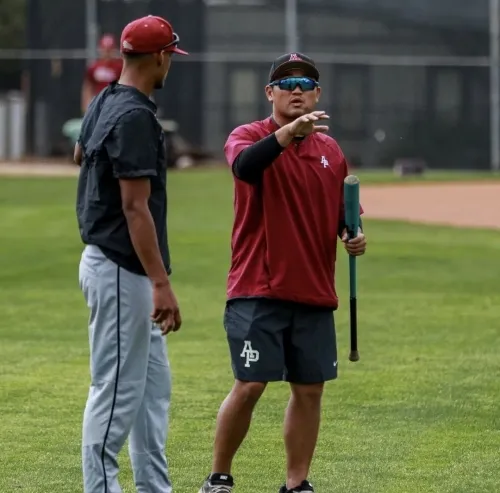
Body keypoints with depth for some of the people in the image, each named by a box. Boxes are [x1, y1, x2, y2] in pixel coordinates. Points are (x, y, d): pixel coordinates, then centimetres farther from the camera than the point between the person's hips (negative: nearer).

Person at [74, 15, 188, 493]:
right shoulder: (135, 117, -20)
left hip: (113, 266, 11)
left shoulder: (103, 103, 9)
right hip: (121, 270, -11)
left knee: (153, 384, 15)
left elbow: (80, 153, 28)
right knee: (116, 390, -5)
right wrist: (162, 284, -27)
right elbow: (135, 207, -25)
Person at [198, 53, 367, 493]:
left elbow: (342, 209, 23)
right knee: (249, 386, -9)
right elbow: (244, 164, -29)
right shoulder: (249, 138, -4)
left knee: (310, 389, 6)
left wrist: (353, 235, 1)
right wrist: (288, 132, -43)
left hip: (315, 292, 5)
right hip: (258, 291, -5)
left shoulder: (331, 151, 12)